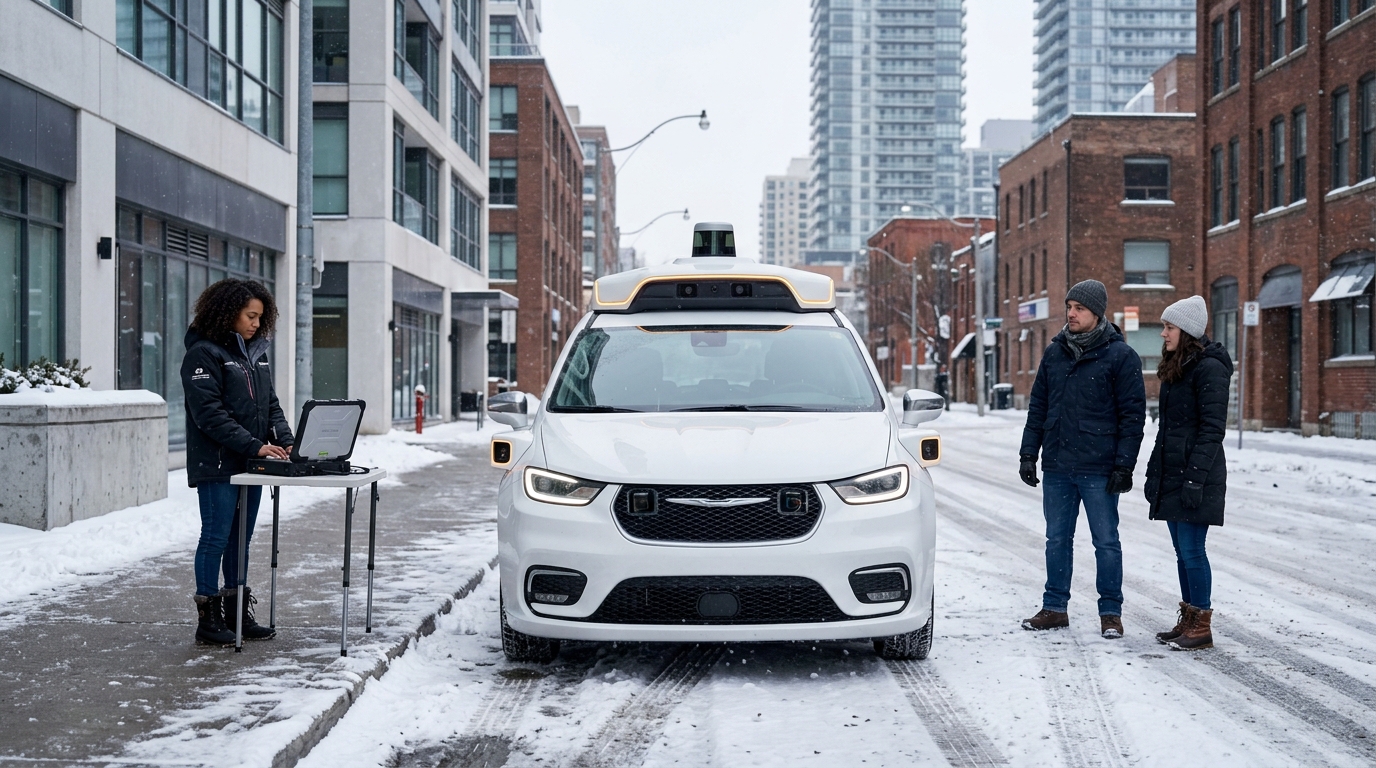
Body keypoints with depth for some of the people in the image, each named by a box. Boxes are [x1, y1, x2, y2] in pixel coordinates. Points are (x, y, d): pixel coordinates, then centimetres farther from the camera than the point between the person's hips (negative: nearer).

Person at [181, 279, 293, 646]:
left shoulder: (256, 351, 14)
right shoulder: (204, 353, -11)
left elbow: (270, 403, 14)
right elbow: (209, 413, -18)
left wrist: (285, 440, -4)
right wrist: (255, 445, -23)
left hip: (250, 465, 8)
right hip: (217, 466, -8)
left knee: (241, 539, 13)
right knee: (216, 537, -2)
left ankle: (237, 614, 21)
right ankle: (208, 618, 7)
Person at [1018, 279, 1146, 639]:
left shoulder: (1120, 356, -4)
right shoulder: (1054, 353, 10)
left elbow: (1132, 415, -6)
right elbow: (1038, 407, 14)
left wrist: (1124, 465, -11)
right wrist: (1028, 453, 8)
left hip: (1098, 470, -5)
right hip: (1057, 467, 5)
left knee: (1106, 542, 3)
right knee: (1057, 540, 12)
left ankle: (1111, 612, 13)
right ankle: (1055, 608, 22)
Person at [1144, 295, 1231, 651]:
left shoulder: (1209, 367, -11)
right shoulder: (1174, 368, 17)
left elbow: (1212, 428, -16)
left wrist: (1195, 477, -21)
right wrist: (1154, 471, 18)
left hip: (1196, 475, -9)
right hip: (1171, 475, 9)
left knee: (1191, 549, -6)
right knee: (1182, 550, 11)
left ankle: (1202, 626, 2)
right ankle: (1187, 621, 18)